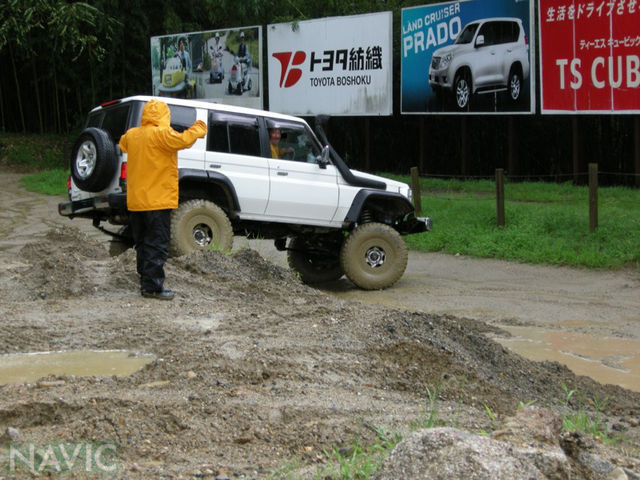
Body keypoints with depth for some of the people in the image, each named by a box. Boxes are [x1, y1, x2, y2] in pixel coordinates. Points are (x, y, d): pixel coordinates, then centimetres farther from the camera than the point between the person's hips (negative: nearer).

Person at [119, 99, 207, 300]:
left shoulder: (131, 134, 9)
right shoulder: (161, 134, -13)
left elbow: (123, 145, 30)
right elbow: (184, 140, -25)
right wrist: (199, 129, -5)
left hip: (136, 201, 7)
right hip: (157, 200, -7)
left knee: (143, 243, 15)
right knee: (157, 245, -5)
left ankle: (145, 282, 19)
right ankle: (152, 286, -6)